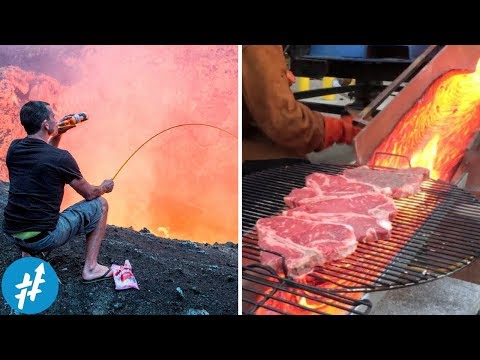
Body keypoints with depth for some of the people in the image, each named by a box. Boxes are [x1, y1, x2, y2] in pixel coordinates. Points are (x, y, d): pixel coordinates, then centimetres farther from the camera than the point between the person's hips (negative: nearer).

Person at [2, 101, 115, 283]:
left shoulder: (14, 148, 1)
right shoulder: (61, 157, -17)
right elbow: (89, 193, -3)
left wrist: (59, 133, 17)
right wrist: (104, 187, 18)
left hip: (11, 233, 7)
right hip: (43, 238, -7)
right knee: (100, 204, 8)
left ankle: (27, 255, 25)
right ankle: (90, 268, 12)